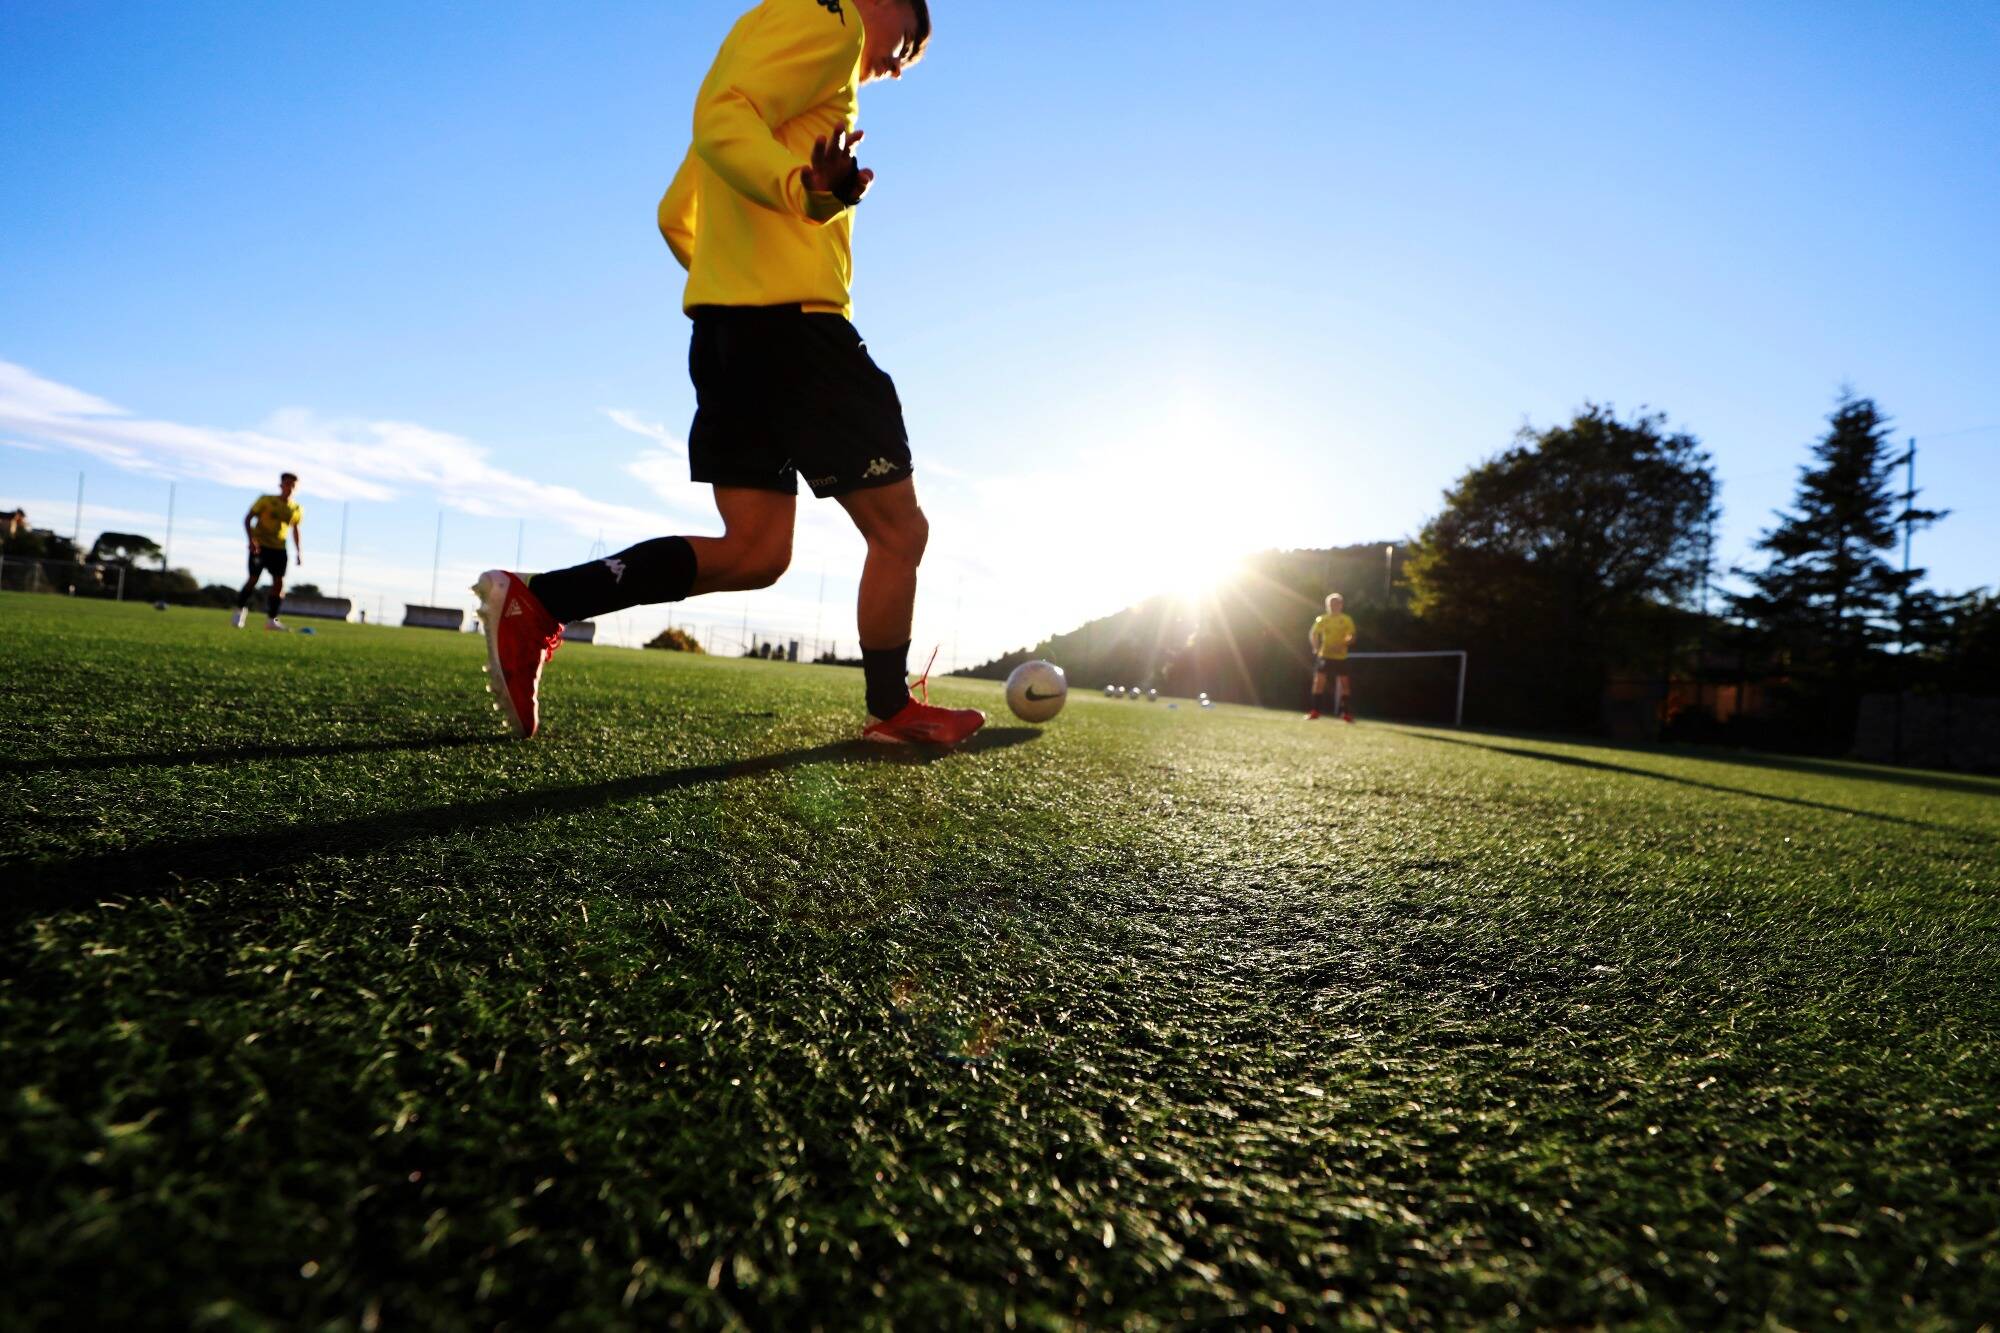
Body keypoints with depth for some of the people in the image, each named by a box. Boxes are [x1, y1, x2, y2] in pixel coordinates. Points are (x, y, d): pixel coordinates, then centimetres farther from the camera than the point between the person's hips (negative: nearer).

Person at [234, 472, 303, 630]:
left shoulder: (297, 509, 6)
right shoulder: (266, 500, -5)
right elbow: (248, 518, -3)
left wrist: (299, 552, 12)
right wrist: (251, 539, -17)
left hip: (279, 548, 3)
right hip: (259, 546, -3)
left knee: (279, 582, -5)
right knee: (254, 579, -9)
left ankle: (271, 619, 1)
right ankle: (240, 610, 13)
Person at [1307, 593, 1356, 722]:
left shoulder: (1347, 620, 0)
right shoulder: (1322, 620, 5)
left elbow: (1351, 637, -5)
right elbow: (1313, 635, 8)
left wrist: (1341, 645, -23)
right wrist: (1316, 647, -9)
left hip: (1340, 657, -1)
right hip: (1325, 655, 1)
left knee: (1344, 683, 0)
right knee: (1319, 681, -7)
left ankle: (1346, 713, 8)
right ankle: (1315, 712, -2)